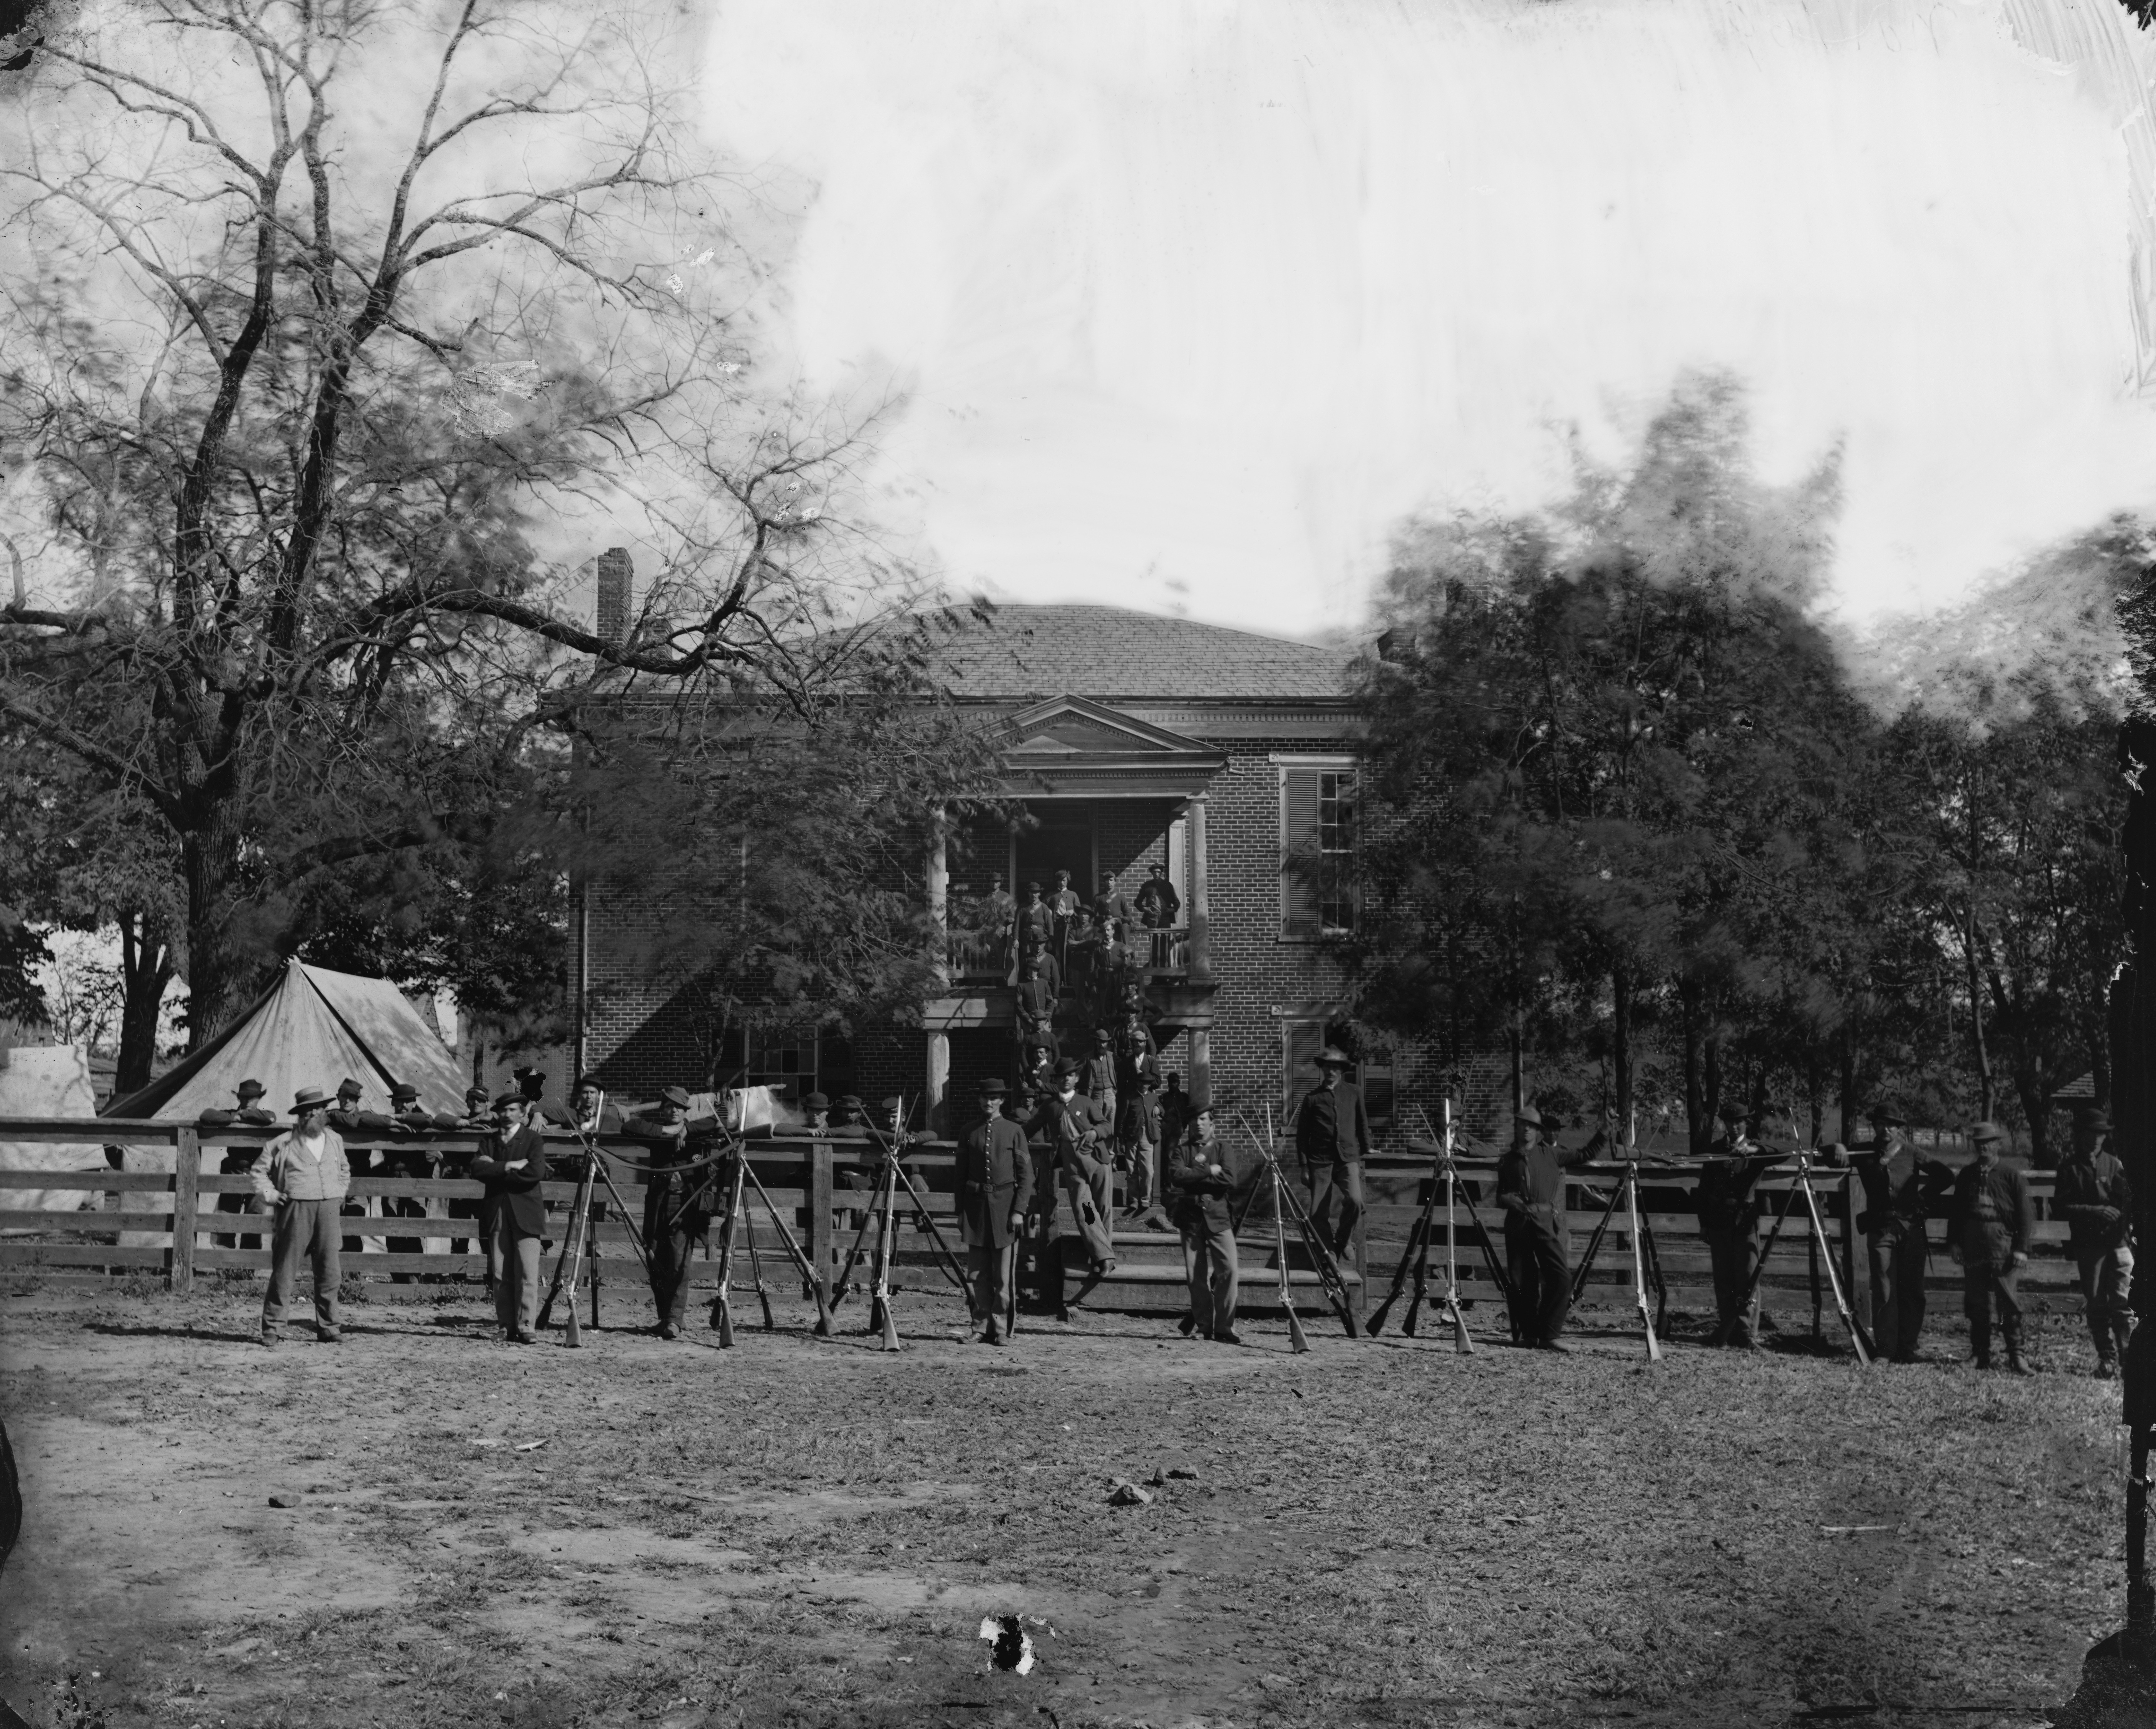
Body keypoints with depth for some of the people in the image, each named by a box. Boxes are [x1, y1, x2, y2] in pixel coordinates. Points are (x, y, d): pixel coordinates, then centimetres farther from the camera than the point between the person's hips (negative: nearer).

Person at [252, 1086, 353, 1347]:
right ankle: (271, 1327, 5)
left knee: (330, 1271, 3)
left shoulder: (335, 1141, 14)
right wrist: (270, 1195, -1)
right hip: (296, 1208, -4)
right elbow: (260, 1170, 9)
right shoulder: (285, 1144, 1)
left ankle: (328, 1327, 12)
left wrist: (341, 1193, 19)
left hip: (328, 1209, 4)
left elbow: (344, 1170, 31)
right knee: (285, 1269, -3)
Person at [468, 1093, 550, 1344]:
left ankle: (527, 1328, -10)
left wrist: (495, 1170, -5)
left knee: (528, 1274, -10)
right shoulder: (489, 1141, 16)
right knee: (501, 1275, 1)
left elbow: (536, 1172, -10)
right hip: (497, 1215, 3)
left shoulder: (533, 1139, 6)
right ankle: (508, 1328, 6)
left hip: (525, 1214, -3)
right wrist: (509, 1167, -13)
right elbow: (477, 1168, -1)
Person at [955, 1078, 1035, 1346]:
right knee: (978, 1272, 3)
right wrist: (960, 1211, 8)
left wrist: (1019, 1210, -7)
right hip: (976, 1205, 2)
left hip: (1005, 1205, -2)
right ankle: (985, 1323, 12)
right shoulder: (970, 1133, 10)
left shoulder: (1014, 1131, 3)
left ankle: (1000, 1328, 2)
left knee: (1004, 1272, -3)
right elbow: (961, 1174, 13)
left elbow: (1026, 1174, 1)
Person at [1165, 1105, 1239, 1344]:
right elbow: (1176, 1175, -10)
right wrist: (1208, 1171, -10)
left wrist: (1195, 1175, -7)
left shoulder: (1222, 1148, 9)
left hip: (1218, 1217, 0)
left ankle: (1225, 1328, -7)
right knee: (1196, 1276, 1)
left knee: (1228, 1270, -12)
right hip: (1190, 1218, 1)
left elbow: (1231, 1182, -5)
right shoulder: (1182, 1149, 10)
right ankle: (1203, 1326, 14)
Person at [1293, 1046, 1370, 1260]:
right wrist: (1305, 1166, 2)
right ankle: (1330, 1252, 18)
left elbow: (1362, 1124, 16)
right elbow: (1302, 1134, 6)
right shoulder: (1312, 1097, 4)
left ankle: (1344, 1238, 4)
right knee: (1318, 1214, -3)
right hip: (1320, 1160, 0)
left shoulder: (1354, 1092, 9)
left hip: (1348, 1157, 0)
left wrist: (1366, 1152, 13)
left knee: (1355, 1200, -24)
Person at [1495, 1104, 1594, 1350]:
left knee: (1562, 1277, -15)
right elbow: (1500, 1198, 18)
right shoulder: (1507, 1161, 16)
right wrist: (1509, 1200, -3)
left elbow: (1584, 1155, 17)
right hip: (1518, 1225, 1)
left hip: (1545, 1223, -1)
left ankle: (1548, 1335, -12)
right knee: (1522, 1282, 0)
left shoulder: (1550, 1155, 12)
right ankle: (1529, 1334, 14)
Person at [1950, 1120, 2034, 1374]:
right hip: (1973, 1246, 4)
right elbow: (1957, 1210, 15)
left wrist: (2021, 1248, -7)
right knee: (1976, 1305, 6)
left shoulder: (2012, 1175, 0)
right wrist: (1955, 1242, 8)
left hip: (2003, 1246, -4)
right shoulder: (1967, 1174, 11)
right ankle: (1982, 1356, 14)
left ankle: (2016, 1355, 3)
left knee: (2010, 1303, -4)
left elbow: (2025, 1214, -2)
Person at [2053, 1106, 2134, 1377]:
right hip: (2088, 1244, 0)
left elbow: (2129, 1199, 8)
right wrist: (2095, 1211, -14)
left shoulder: (2113, 1164, 9)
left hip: (2118, 1242, 0)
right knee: (2096, 1304, 2)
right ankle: (2107, 1360, 11)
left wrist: (2130, 1225, -10)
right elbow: (2060, 1206, -3)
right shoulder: (2070, 1168, 5)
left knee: (2121, 1300, -10)